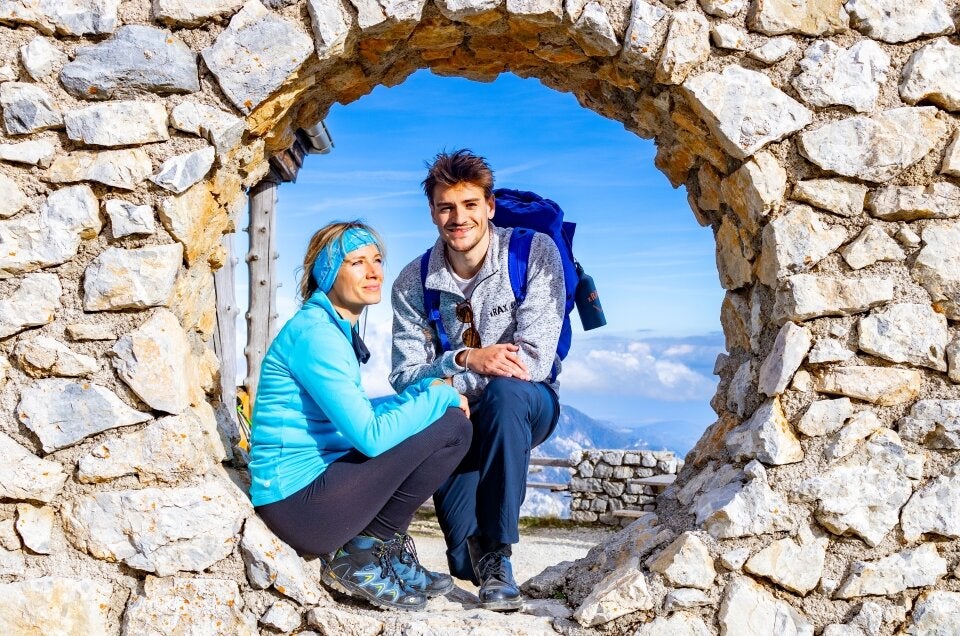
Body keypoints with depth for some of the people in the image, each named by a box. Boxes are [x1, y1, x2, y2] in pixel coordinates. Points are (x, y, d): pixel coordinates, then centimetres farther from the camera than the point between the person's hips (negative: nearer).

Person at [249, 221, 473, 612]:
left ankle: (386, 553, 12)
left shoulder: (338, 329, 13)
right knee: (450, 428, -13)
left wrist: (427, 390, 5)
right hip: (298, 502, -10)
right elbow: (370, 435, -22)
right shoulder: (314, 333, -16)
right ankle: (360, 557, -3)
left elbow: (355, 413, 18)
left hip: (319, 483, 10)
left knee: (440, 418, 16)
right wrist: (438, 396, -9)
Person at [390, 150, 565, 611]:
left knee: (504, 391, -40)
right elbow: (405, 379, -8)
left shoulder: (535, 253, -13)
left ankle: (497, 554, -28)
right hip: (455, 420, 2)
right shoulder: (413, 283, -4)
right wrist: (465, 359, -28)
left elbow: (535, 361, -22)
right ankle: (474, 556, 18)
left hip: (525, 406, -2)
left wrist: (444, 385, -24)